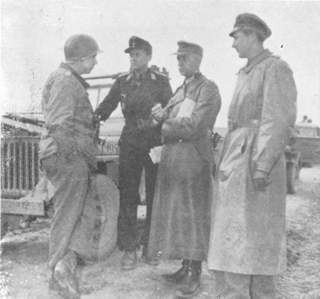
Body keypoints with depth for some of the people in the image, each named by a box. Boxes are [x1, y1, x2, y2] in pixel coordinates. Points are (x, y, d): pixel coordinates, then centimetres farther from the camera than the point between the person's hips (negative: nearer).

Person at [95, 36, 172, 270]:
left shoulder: (161, 81, 4)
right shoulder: (122, 82, 10)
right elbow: (104, 109, 10)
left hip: (155, 144, -2)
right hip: (129, 144, 2)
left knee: (154, 197, 5)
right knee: (128, 197, 0)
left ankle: (151, 247, 18)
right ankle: (129, 249, 9)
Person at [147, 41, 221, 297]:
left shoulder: (208, 89, -6)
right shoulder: (181, 90, 20)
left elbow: (194, 127, -16)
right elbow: (170, 119, 17)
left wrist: (165, 121, -6)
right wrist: (163, 116, -5)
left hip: (193, 158, -8)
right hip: (172, 158, 8)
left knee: (192, 215, -4)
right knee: (175, 212, 9)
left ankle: (195, 274, 5)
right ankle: (185, 267, 19)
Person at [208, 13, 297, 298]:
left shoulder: (275, 68, -6)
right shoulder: (245, 74, 19)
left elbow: (281, 120, -15)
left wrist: (263, 166, -21)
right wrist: (225, 162, 17)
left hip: (255, 160, -9)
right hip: (236, 160, 9)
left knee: (255, 234, -4)